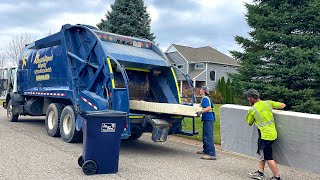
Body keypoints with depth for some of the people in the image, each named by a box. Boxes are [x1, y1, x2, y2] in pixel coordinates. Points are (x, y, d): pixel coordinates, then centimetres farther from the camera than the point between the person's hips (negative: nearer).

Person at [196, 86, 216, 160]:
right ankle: (206, 150, 32)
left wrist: (201, 112, -33)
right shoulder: (206, 98, 19)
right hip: (208, 119, 11)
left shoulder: (205, 99, -12)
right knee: (205, 136, 20)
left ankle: (212, 154, -13)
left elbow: (208, 108, -25)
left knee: (208, 137, -12)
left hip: (208, 119, -11)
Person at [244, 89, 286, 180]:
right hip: (272, 133, 8)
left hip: (265, 135, -8)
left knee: (268, 158, 3)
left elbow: (250, 123, 3)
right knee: (262, 153, 19)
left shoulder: (252, 110, -11)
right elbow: (283, 105, 12)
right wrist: (273, 108, 24)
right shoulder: (268, 103, 2)